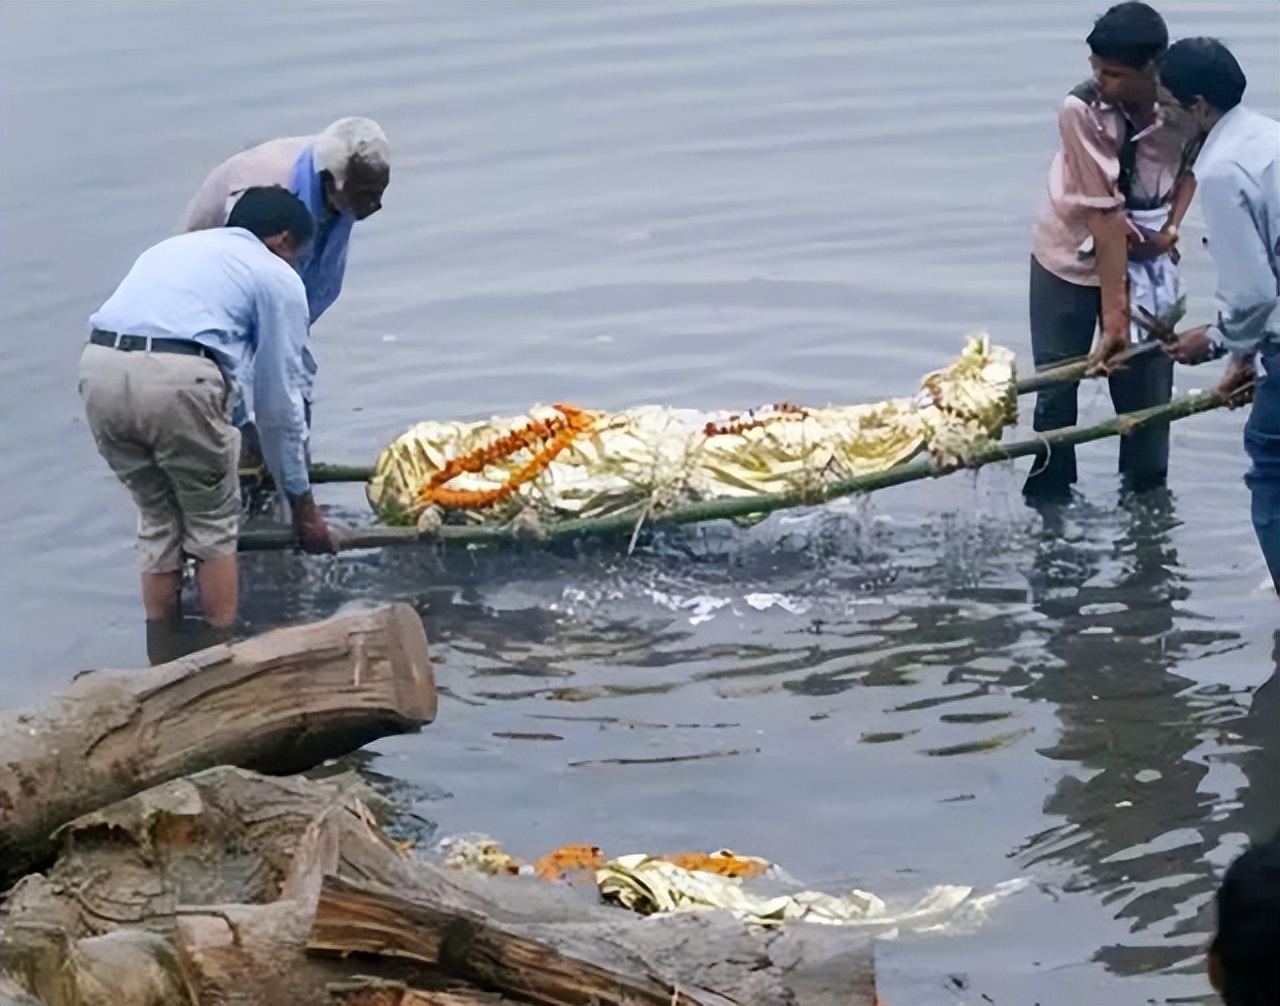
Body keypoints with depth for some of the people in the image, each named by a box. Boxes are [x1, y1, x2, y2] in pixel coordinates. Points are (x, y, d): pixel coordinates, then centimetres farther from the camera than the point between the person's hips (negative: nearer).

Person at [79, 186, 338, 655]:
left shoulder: (170, 248, 36)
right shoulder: (277, 277, 18)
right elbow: (279, 402, 17)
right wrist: (302, 505, 26)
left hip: (98, 368, 5)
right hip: (176, 378, -5)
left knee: (157, 521, 22)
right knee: (213, 526, 15)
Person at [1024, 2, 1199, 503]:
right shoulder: (1081, 110, -26)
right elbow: (1104, 215, -27)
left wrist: (1172, 225, -10)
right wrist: (1113, 316, -26)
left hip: (1148, 257, 2)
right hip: (1074, 255, -2)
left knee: (1148, 387, 0)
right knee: (1056, 391, 1)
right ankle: (1048, 505, 13)